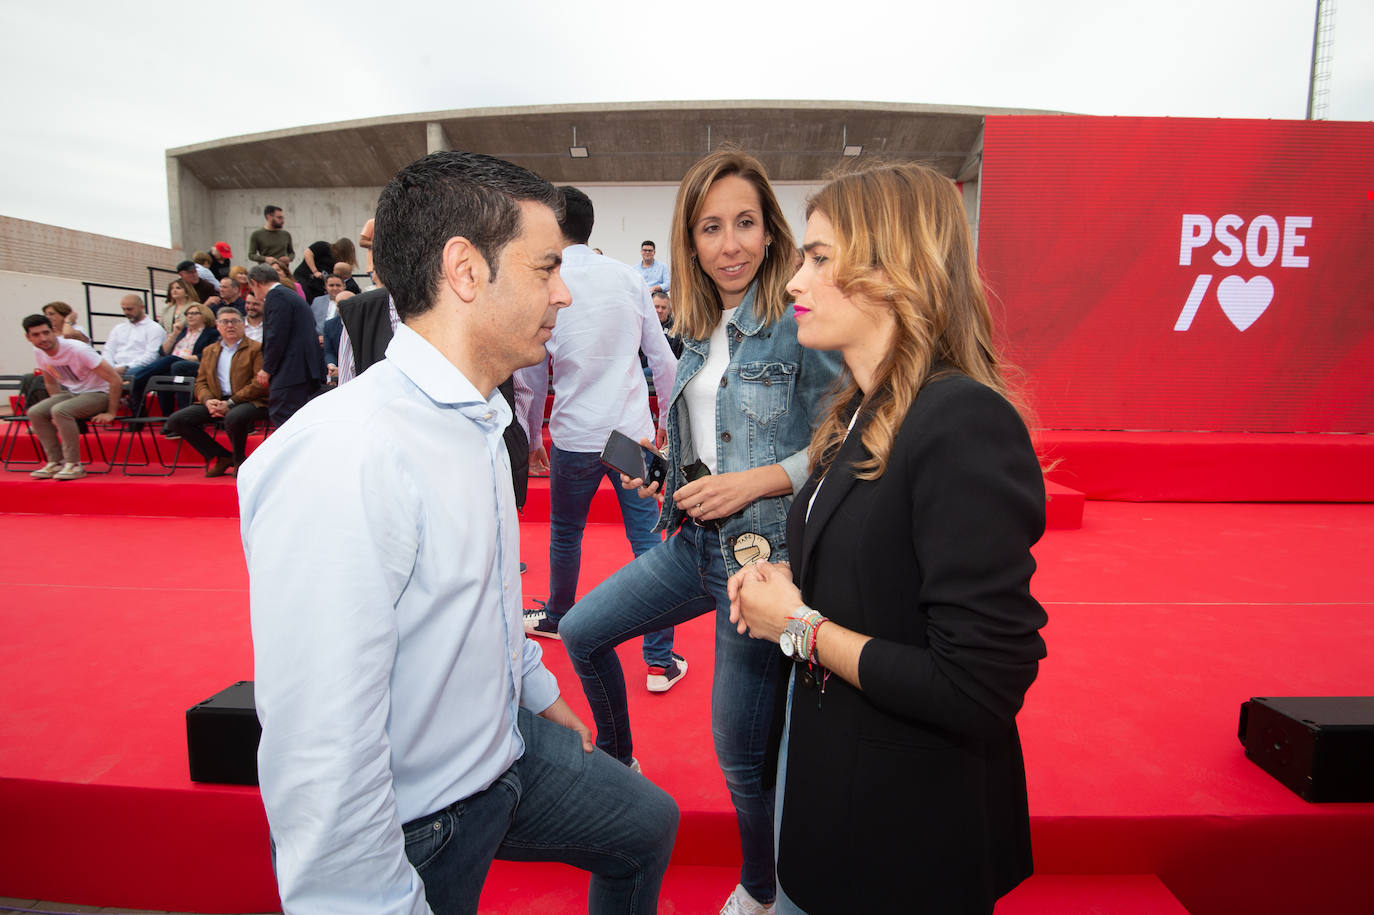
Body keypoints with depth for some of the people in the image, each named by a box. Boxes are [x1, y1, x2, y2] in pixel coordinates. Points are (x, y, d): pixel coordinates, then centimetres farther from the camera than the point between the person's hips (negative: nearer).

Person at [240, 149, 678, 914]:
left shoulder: (478, 419, 1)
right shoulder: (342, 457, -31)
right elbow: (320, 768, -30)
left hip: (507, 746, 8)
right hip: (417, 832, -8)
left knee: (648, 825, 23)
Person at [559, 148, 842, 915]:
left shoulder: (801, 320, -14)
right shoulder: (700, 331, 8)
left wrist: (754, 481, -23)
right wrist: (668, 478, 2)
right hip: (696, 541, 8)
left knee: (742, 750, 6)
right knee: (581, 632, 15)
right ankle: (618, 764, 43)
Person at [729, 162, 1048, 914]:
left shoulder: (965, 422, -25)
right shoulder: (860, 413, 2)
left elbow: (982, 690, -27)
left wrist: (801, 626, -19)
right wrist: (788, 586, -7)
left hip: (911, 827, -7)